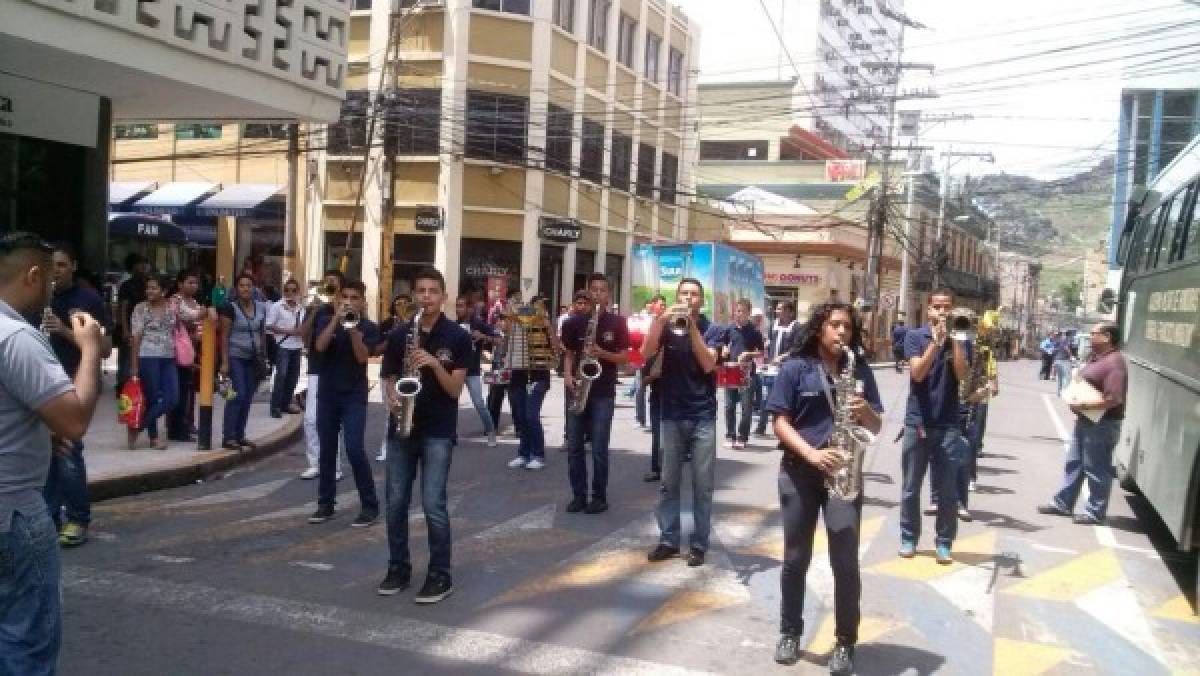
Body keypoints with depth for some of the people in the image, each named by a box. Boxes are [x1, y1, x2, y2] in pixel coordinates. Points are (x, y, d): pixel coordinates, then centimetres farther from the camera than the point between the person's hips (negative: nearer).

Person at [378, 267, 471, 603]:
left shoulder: (457, 337, -4)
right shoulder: (399, 334, 6)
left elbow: (455, 389, -6)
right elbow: (389, 378, 11)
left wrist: (434, 364, -21)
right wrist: (392, 398, -10)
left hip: (438, 431, -4)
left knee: (433, 504, -8)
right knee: (396, 503, 7)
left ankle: (441, 575, 4)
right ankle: (398, 568, 22)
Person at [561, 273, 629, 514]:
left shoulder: (617, 323, 0)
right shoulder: (575, 322, 7)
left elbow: (624, 357, -1)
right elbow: (569, 354, 12)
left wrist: (601, 353, -18)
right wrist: (568, 376, -5)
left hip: (603, 391, -3)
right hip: (577, 389, 3)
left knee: (599, 448, -4)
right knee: (574, 446, 4)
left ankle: (599, 497, 7)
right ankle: (578, 495, 13)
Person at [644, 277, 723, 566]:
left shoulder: (712, 330, 1)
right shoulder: (666, 326, 4)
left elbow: (708, 365, -15)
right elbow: (646, 354, -11)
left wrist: (691, 325, -18)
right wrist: (661, 320, -22)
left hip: (703, 417, -1)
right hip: (672, 416, 2)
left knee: (702, 485, 2)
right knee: (669, 482, 7)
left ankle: (699, 544, 10)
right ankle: (668, 540, 15)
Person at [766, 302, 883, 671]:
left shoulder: (860, 370, 6)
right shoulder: (795, 368, -2)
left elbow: (877, 426, 8)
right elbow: (780, 422, -6)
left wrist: (864, 411, -15)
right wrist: (811, 454, -20)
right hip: (799, 471, -1)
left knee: (846, 562, -1)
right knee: (796, 557, 9)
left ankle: (845, 641, 13)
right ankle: (790, 632, 24)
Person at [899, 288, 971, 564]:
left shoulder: (960, 340, 5)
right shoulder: (915, 336, 1)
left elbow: (961, 374, -11)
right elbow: (917, 373, -13)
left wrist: (954, 339, -15)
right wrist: (936, 341, -20)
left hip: (948, 426, 1)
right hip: (916, 422, 0)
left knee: (947, 490, 4)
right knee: (911, 488, 7)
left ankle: (944, 543, 13)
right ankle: (908, 538, 19)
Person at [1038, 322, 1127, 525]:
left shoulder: (1114, 362, -20)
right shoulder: (1095, 357, 11)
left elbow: (1113, 399, -27)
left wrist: (1084, 406, -22)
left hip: (1102, 424, -10)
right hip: (1085, 420, 10)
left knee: (1096, 469, 1)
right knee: (1074, 463, 16)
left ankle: (1095, 512, 13)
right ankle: (1063, 503, 26)